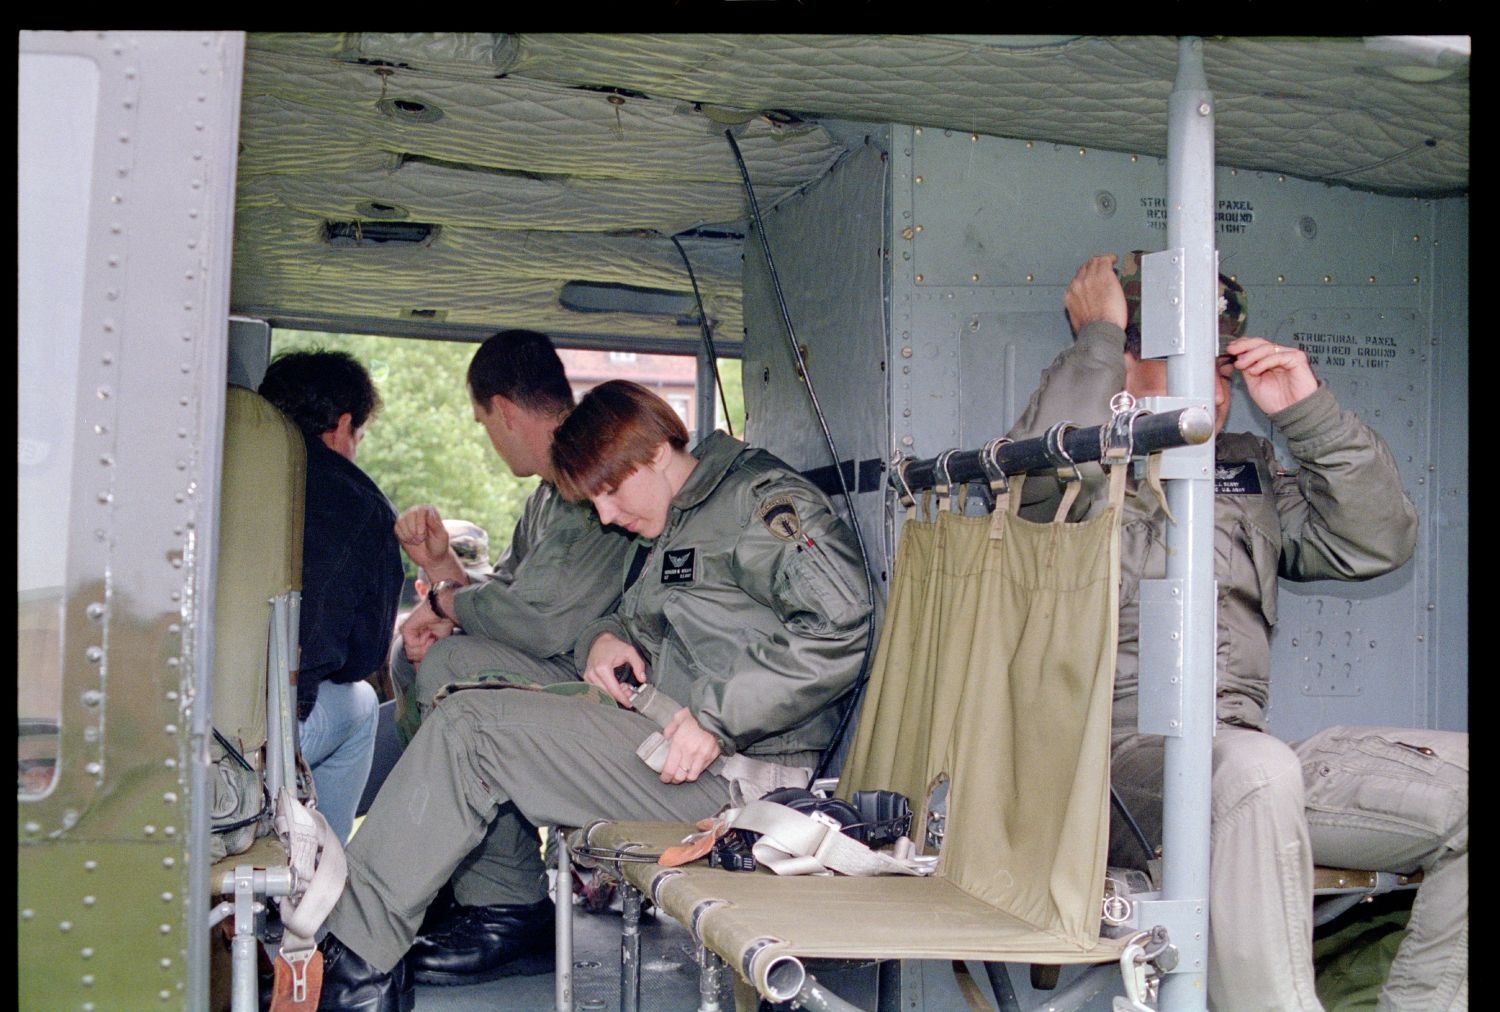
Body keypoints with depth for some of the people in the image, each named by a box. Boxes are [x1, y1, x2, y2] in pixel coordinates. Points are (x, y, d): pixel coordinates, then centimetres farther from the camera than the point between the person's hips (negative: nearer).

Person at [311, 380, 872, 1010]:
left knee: (469, 727, -15)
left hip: (736, 768, -10)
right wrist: (606, 638, 5)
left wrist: (718, 714, -23)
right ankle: (517, 917, 9)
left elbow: (839, 625, -20)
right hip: (659, 734, 10)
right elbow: (638, 621, 31)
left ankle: (355, 961, -9)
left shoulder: (761, 496, -7)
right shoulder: (664, 532, 21)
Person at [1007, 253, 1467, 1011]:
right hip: (1115, 750, -7)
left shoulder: (1247, 472, 24)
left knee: (1458, 783, -6)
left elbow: (1375, 543, 16)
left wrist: (1309, 413, 7)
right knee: (1257, 767, -38)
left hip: (1245, 757, 7)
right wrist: (1097, 337, -6)